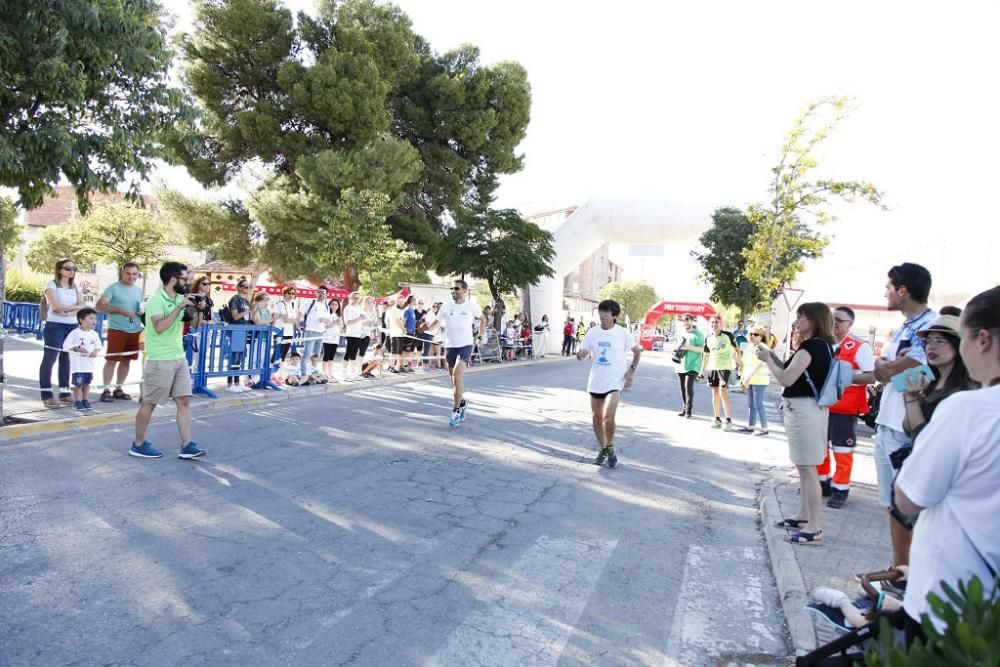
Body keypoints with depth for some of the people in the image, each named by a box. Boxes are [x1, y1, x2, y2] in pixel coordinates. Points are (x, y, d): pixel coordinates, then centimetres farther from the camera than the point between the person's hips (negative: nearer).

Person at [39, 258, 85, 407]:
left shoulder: (76, 286, 13)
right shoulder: (52, 284, -3)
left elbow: (82, 306, 1)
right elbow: (55, 306, -15)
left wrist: (67, 311, -14)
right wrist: (74, 306, -5)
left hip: (72, 326, 6)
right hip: (55, 326, -5)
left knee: (66, 360, 8)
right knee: (50, 359, -6)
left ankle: (64, 393, 12)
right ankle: (47, 395, -4)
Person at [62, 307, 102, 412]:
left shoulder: (94, 334, 7)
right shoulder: (75, 333, -9)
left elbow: (98, 345, 12)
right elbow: (66, 345, -11)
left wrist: (96, 351, -8)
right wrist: (77, 348, -22)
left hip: (89, 364, 5)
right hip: (77, 364, -5)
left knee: (87, 383, 12)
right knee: (78, 383, -2)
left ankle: (85, 401, 24)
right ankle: (77, 402, 8)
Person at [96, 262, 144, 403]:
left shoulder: (139, 290, 14)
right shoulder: (114, 287, -4)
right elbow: (99, 306, -11)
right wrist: (121, 311, -20)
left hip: (135, 330, 6)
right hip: (117, 330, -5)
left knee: (126, 360, 10)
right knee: (111, 360, -2)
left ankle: (118, 389, 20)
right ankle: (106, 390, 5)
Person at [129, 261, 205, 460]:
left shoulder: (180, 298, 8)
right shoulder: (156, 300, -13)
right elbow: (159, 327, -28)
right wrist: (180, 307, -24)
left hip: (179, 358, 7)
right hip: (159, 361, -7)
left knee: (184, 401, 2)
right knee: (149, 403, 5)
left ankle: (187, 446, 4)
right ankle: (138, 445, 19)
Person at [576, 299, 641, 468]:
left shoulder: (623, 333, -8)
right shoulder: (592, 332, 0)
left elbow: (637, 350, 5)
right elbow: (581, 354, 3)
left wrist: (632, 370, -7)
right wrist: (581, 354, -21)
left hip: (615, 382, -4)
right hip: (595, 382, 4)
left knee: (608, 417, -18)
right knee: (596, 418, 11)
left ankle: (610, 448, 7)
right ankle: (602, 449, 31)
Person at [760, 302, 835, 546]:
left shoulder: (811, 346, -17)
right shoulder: (823, 346, 13)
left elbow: (786, 379, -22)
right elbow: (795, 373, 15)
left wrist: (767, 359, -8)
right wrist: (773, 357, 6)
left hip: (803, 410, -10)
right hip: (808, 409, 10)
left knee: (807, 469, -5)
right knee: (804, 468, 18)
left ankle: (815, 529, 1)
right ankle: (804, 518, 29)